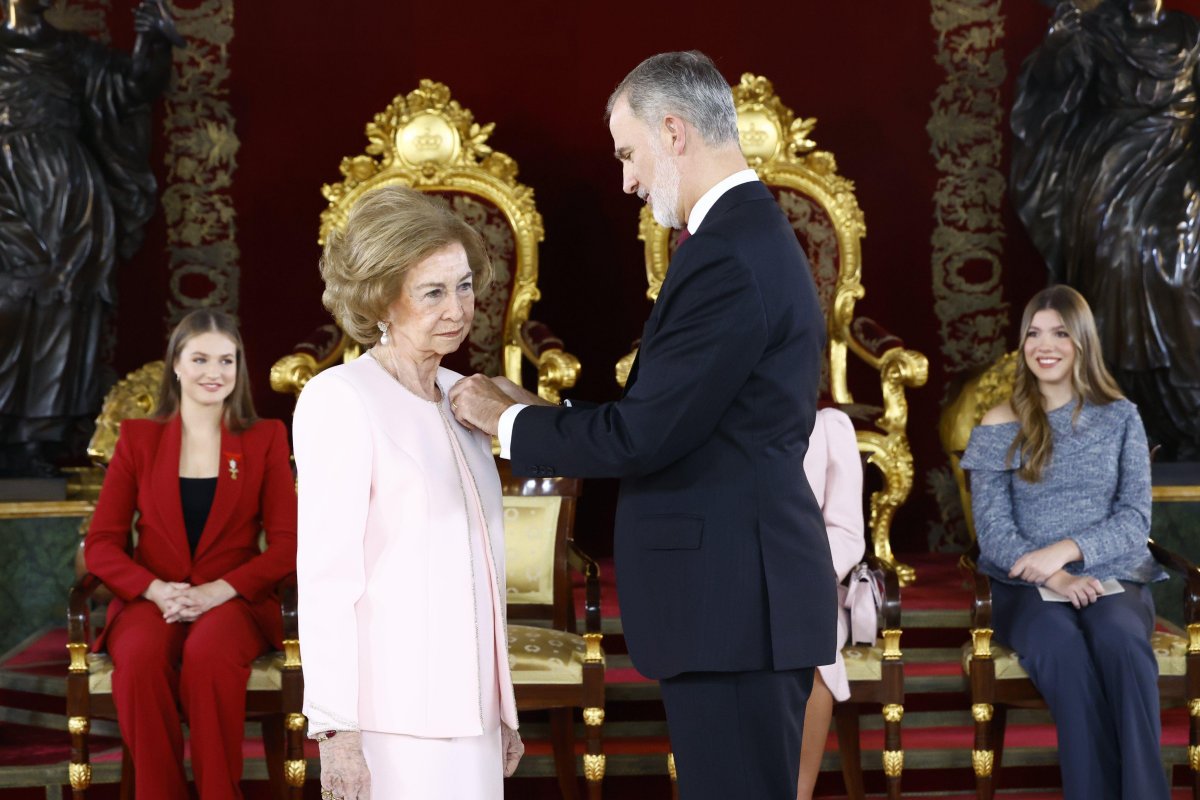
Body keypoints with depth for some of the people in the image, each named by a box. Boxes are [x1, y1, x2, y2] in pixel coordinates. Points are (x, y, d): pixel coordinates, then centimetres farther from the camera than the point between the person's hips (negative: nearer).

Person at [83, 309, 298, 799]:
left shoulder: (265, 440, 10)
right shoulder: (137, 439, 12)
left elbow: (287, 544, 2)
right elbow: (100, 544, 6)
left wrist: (220, 590, -14)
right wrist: (155, 590, -14)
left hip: (235, 602, -1)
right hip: (151, 601, 1)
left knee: (209, 654, -37)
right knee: (140, 656, -35)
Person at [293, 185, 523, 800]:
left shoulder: (458, 398, 14)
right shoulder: (340, 400, -8)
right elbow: (325, 575, -12)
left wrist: (501, 709, 17)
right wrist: (335, 730, -16)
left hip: (469, 711, 7)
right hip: (393, 724, -7)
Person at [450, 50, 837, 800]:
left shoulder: (725, 258, -18)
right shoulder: (755, 235, 15)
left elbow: (643, 436, -19)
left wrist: (509, 420, -4)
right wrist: (541, 415, 11)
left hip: (730, 600, -10)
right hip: (743, 592, 10)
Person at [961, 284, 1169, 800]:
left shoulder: (1120, 417, 10)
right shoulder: (1000, 426, 7)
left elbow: (1136, 518, 2)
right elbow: (993, 531, -1)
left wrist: (1068, 549, -17)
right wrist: (1055, 579, -19)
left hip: (1110, 575, 1)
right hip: (1028, 584, 0)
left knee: (1121, 640, -36)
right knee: (1064, 649, -37)